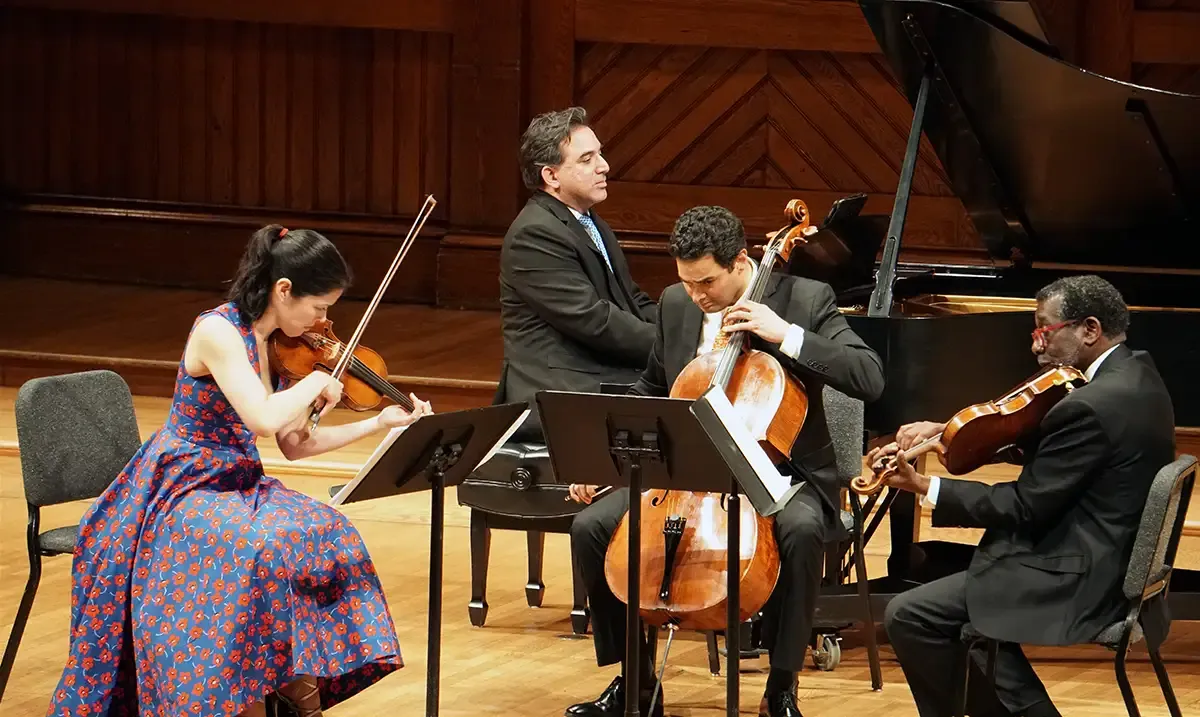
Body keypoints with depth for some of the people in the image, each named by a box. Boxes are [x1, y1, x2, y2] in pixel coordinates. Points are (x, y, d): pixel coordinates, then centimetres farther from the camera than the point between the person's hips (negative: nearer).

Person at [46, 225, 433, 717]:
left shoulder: (278, 345, 6)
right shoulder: (218, 332, -19)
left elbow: (295, 445, 9)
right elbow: (265, 419, -32)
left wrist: (380, 422, 5)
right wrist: (317, 381, -16)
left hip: (240, 489, 8)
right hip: (183, 492, -8)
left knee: (328, 539, -13)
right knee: (265, 548, -32)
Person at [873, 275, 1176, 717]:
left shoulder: (1093, 406, -23)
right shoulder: (1137, 377, 8)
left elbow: (1025, 509, -18)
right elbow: (1040, 449, 13)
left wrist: (925, 488, -10)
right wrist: (946, 432, 3)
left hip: (1081, 582, -11)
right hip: (1118, 566, 11)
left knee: (908, 617, -10)